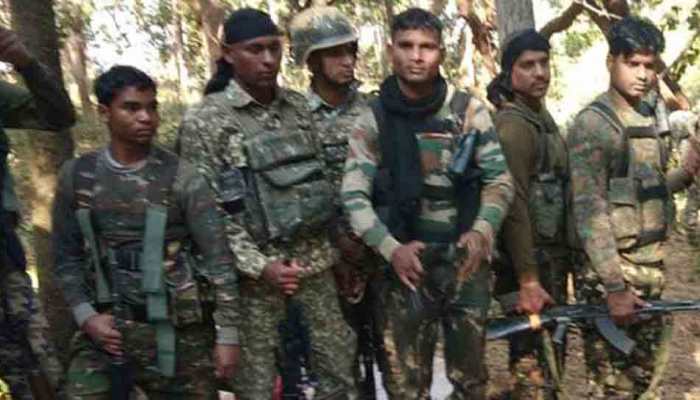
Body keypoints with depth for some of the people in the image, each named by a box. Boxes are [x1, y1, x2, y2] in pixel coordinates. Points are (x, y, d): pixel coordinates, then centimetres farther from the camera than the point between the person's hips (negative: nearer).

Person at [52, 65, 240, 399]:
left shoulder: (181, 177, -6)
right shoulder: (77, 176, 4)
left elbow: (218, 259, -6)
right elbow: (67, 256, 10)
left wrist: (227, 335, -8)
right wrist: (85, 316, -3)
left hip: (177, 330, -2)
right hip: (107, 327, 2)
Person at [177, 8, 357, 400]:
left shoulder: (298, 105, 7)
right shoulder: (205, 120, -9)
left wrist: (334, 248, 12)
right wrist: (259, 265, -17)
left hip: (314, 259, 5)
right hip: (257, 269, -4)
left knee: (339, 368, 12)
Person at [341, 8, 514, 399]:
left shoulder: (470, 111, 1)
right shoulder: (372, 121, -1)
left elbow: (500, 180, 1)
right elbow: (353, 196, -5)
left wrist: (482, 230, -16)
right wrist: (391, 248, -18)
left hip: (467, 261, 1)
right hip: (407, 264, -1)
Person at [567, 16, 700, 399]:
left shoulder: (646, 120, 12)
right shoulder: (593, 123, -14)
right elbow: (589, 211, -19)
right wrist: (614, 286, -22)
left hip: (649, 270, 8)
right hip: (610, 274, -8)